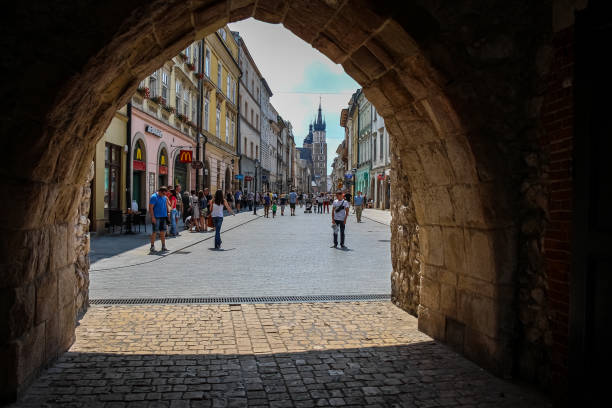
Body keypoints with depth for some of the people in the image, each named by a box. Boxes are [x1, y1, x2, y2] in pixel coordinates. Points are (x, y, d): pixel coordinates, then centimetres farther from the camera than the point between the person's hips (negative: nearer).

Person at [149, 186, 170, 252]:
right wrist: (152, 217, -17)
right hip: (156, 217, -6)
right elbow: (150, 208, -13)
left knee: (163, 232, 8)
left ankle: (163, 246, 13)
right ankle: (152, 246, 6)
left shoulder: (165, 197, 10)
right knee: (155, 232, -3)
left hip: (163, 217, 6)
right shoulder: (154, 197, -10)